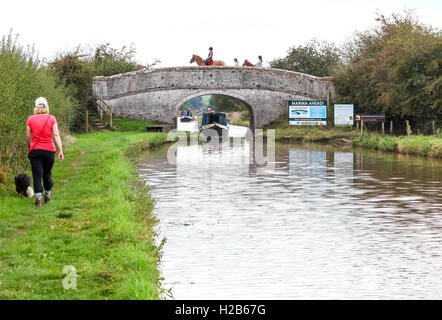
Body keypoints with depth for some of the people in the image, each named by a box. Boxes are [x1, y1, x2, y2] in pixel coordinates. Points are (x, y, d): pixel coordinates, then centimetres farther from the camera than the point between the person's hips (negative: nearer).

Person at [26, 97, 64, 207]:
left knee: (37, 174, 0)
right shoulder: (52, 118, -1)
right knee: (47, 173, 16)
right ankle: (47, 196, 26)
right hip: (49, 150, 1)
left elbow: (28, 137, 2)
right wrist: (60, 150, -8)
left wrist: (30, 149, 17)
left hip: (35, 149, -1)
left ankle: (38, 198, -10)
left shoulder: (31, 119, -1)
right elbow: (56, 135, -8)